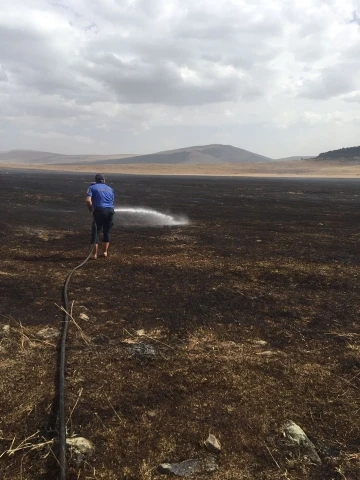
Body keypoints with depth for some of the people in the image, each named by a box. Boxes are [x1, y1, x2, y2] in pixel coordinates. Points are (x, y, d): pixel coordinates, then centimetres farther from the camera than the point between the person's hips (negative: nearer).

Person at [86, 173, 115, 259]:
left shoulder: (92, 187, 9)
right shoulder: (110, 188, 21)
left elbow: (88, 201, -6)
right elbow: (112, 201, 17)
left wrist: (91, 210, 6)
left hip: (99, 210, -3)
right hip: (110, 210, 4)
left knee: (95, 231, 7)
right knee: (107, 232, 17)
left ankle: (95, 253, 3)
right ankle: (105, 252, 25)